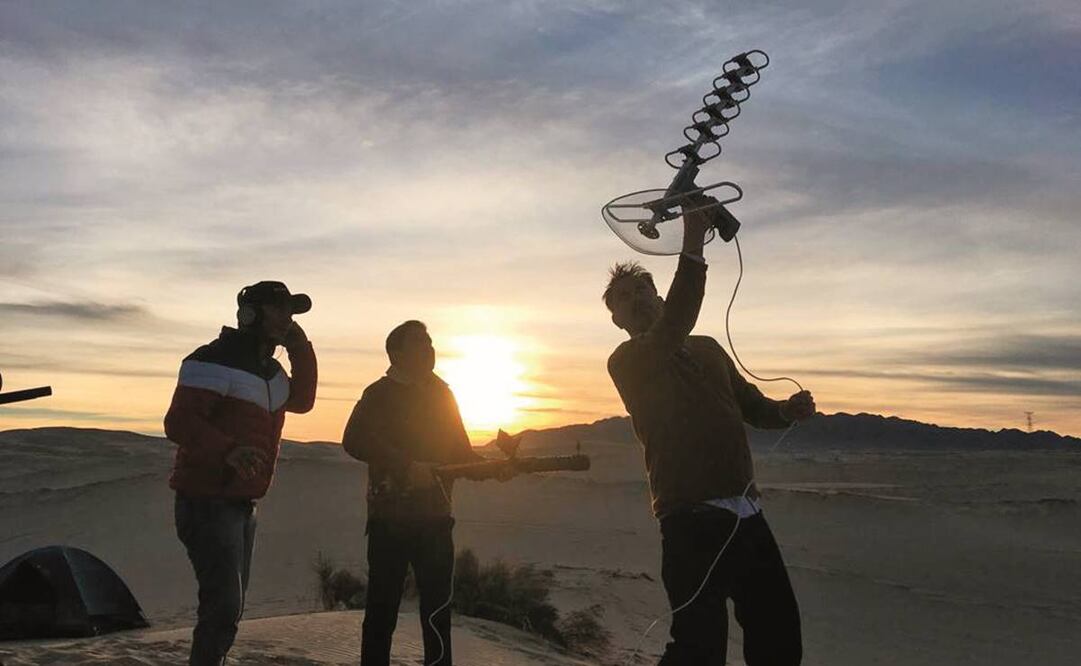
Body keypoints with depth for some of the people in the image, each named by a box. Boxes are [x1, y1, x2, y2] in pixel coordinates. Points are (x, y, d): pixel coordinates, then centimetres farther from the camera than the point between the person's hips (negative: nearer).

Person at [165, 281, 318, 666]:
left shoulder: (269, 371, 13)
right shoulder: (214, 360, -16)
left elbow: (302, 401, 25)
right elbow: (178, 422, -23)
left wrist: (301, 351, 9)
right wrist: (227, 450, -41)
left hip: (243, 504, 10)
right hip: (208, 501, -9)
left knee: (230, 607, 17)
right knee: (224, 605, -15)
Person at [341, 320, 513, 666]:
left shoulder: (441, 393, 14)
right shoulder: (381, 394, -2)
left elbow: (459, 451, 18)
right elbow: (354, 441, -18)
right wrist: (408, 465, -25)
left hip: (434, 518, 4)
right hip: (390, 517, -3)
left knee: (437, 609, -1)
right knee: (383, 606, 5)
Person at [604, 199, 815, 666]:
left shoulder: (708, 348, 17)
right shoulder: (625, 362, -4)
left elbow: (751, 406, 24)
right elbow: (671, 329, -25)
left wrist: (788, 410, 1)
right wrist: (693, 244, -35)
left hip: (746, 513, 7)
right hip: (693, 521, -7)